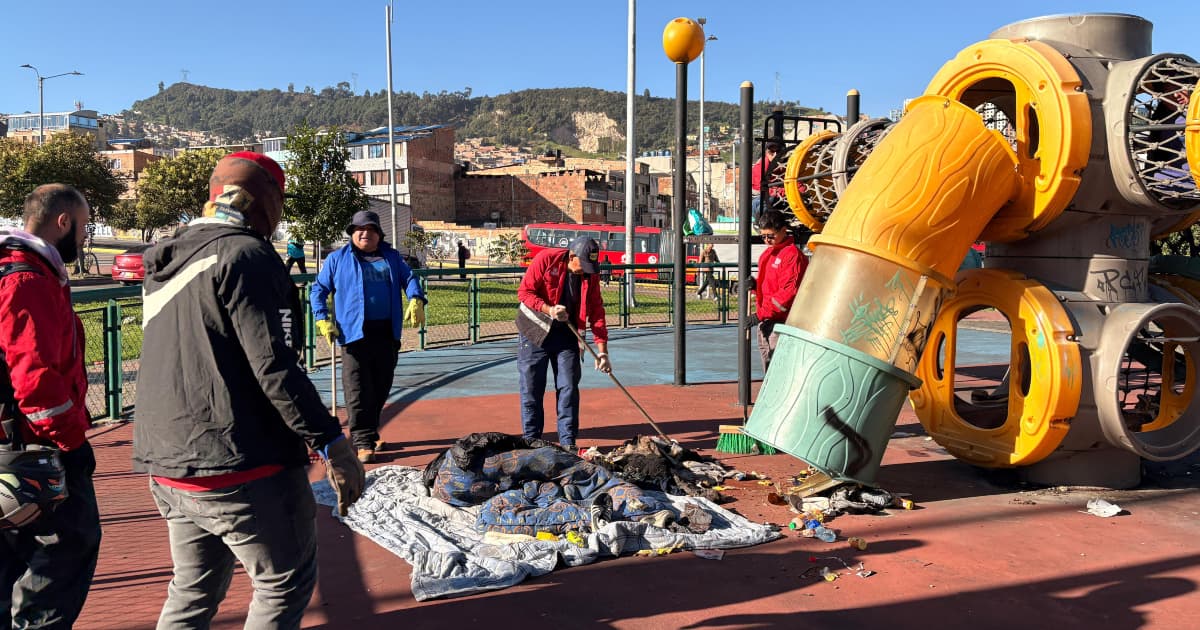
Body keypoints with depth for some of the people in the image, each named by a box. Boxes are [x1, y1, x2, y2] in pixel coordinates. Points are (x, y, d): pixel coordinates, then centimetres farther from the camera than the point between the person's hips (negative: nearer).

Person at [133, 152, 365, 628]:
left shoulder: (167, 264, 13)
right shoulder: (246, 255, -13)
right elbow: (274, 367, -20)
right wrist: (331, 442, -18)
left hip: (166, 468, 9)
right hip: (241, 470, -9)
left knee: (193, 591, 21)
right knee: (285, 584, 7)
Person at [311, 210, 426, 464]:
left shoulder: (391, 257, 15)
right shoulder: (338, 259, 7)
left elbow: (409, 278, 12)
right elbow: (318, 290, 9)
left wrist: (416, 300, -10)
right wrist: (323, 319, -5)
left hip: (387, 334, 4)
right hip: (355, 334, -4)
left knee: (381, 388, 12)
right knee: (358, 393, -7)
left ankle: (370, 434, 28)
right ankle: (364, 443, -4)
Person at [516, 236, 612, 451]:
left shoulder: (591, 275, -3)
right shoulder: (545, 259, -14)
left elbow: (596, 313, -4)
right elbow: (524, 291, -12)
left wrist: (602, 352, -9)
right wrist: (549, 309, -27)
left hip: (566, 334, 3)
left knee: (569, 387, 0)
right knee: (531, 388, 2)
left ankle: (568, 442, 9)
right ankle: (530, 440, 14)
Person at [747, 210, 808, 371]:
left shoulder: (793, 254, -12)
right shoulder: (767, 253, 16)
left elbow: (788, 292, -18)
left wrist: (760, 314, -19)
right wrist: (754, 284, 1)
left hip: (780, 322, -9)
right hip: (765, 322, 9)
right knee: (769, 369, 16)